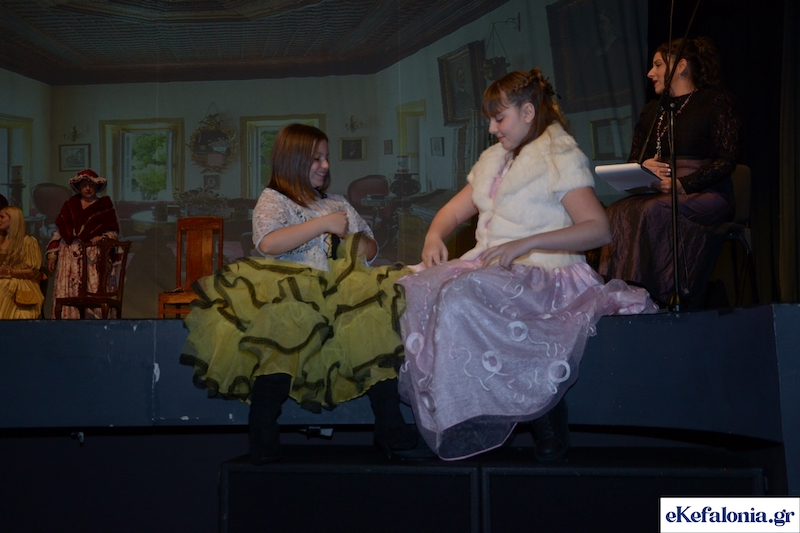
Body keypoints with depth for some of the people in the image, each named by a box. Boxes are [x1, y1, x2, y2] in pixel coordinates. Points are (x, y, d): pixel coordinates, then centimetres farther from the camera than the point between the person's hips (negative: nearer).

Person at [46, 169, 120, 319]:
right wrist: (52, 254, 7)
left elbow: (113, 231, 8)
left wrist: (102, 237, -12)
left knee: (94, 292, -13)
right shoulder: (69, 206, 15)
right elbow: (58, 232, 15)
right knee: (67, 293, -5)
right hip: (70, 258, 2)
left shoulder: (104, 206, 9)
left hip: (94, 257, -2)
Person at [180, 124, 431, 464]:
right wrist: (323, 224, -6)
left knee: (378, 309, -28)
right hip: (288, 290, -5)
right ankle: (262, 431, -38)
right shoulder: (274, 200, 14)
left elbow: (370, 247, 31)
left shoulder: (338, 204, 33)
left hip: (341, 289, 5)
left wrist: (361, 246, 6)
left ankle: (389, 424, -31)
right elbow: (268, 244, -7)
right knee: (289, 317, -40)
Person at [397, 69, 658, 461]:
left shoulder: (560, 157, 0)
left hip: (541, 277, -7)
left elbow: (599, 229, -13)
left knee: (463, 296, -35)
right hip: (487, 269, 7)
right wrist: (435, 236, 1)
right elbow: (454, 211, 26)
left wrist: (525, 244, -22)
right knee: (418, 290, -19)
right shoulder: (494, 161, 24)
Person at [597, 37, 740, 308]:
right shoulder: (651, 110, 25)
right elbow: (633, 160, 22)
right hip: (657, 195, 5)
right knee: (618, 211, -29)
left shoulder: (716, 102, 5)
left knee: (653, 212, -37)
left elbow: (727, 159, -5)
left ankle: (662, 298, -37)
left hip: (706, 195, -5)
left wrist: (682, 184, -17)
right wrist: (643, 167, -4)